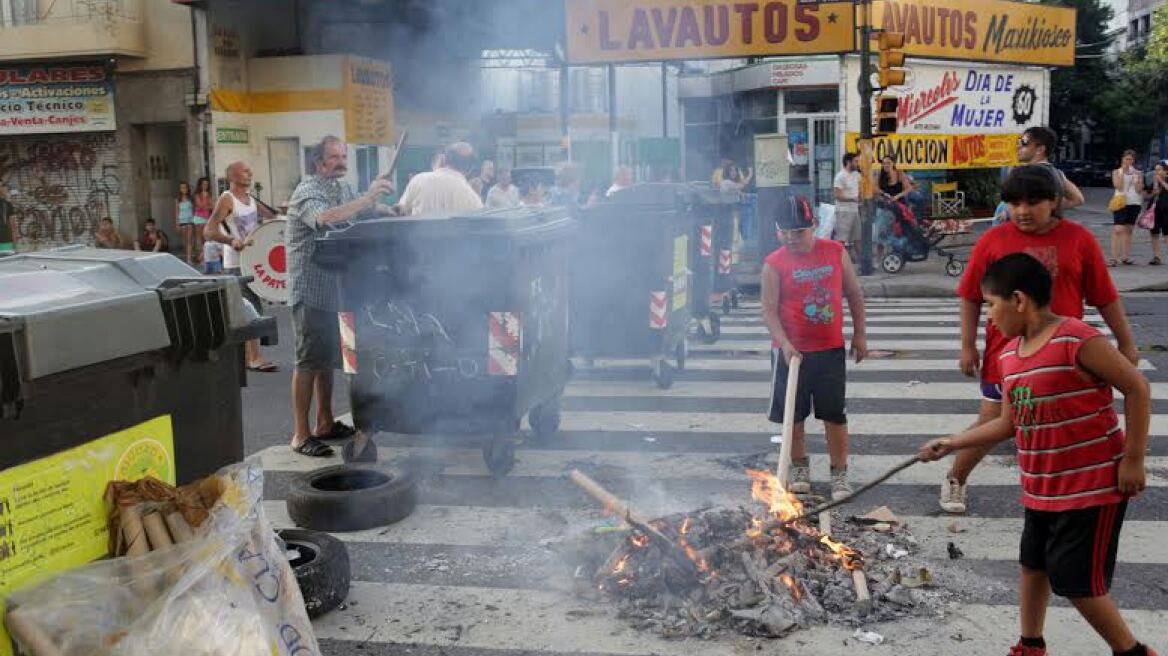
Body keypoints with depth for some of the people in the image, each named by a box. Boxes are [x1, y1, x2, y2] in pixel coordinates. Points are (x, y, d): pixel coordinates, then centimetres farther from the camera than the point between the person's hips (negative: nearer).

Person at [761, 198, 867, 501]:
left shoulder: (835, 252, -1)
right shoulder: (775, 264, -8)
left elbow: (854, 294, 9)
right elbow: (769, 310, -11)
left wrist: (859, 334, 8)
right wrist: (784, 344, -23)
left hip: (831, 350, 1)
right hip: (791, 351, -1)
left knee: (834, 414, 4)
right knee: (793, 414, 10)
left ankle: (840, 473, 15)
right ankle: (799, 468, 28)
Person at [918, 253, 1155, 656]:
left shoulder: (1077, 339, -20)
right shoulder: (1009, 355, 5)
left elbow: (1137, 388, -16)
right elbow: (1009, 423, 13)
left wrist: (1133, 459, -16)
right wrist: (952, 443, 12)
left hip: (1093, 486, -8)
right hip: (1041, 488, 8)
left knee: (1078, 582, -3)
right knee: (1033, 565, 19)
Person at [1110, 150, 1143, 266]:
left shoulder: (1138, 173, 9)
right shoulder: (1116, 172, 4)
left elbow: (1139, 190, 1)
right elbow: (1118, 186, -11)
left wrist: (1137, 176, -9)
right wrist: (1122, 172, -11)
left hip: (1135, 203, 3)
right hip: (1121, 203, -3)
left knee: (1128, 230, 9)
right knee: (1118, 230, -13)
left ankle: (1125, 256, 14)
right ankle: (1114, 258, -17)